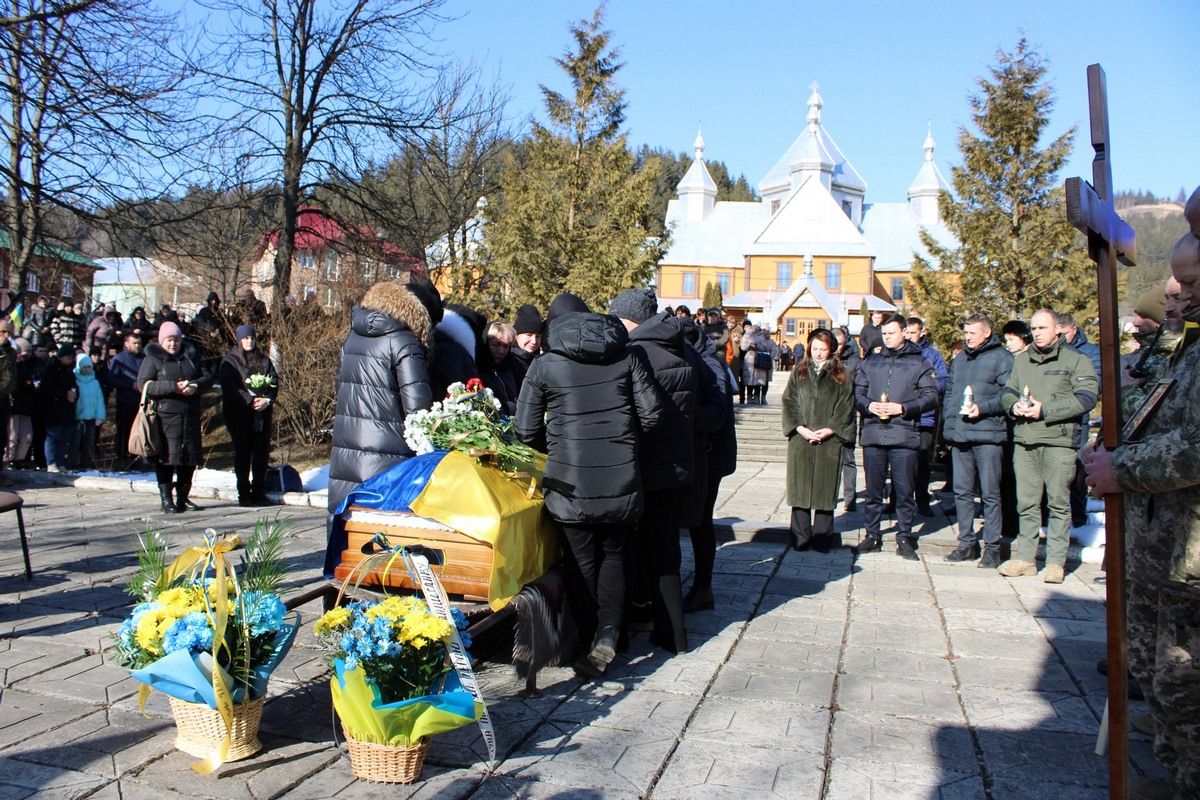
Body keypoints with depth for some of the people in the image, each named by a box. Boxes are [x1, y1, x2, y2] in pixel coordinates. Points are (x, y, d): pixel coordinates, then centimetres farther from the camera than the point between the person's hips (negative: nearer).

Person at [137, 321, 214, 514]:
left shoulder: (191, 356, 15)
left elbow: (208, 377, 11)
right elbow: (143, 384, -10)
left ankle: (183, 497, 19)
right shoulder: (153, 358, 2)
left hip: (191, 415, 5)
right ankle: (166, 500, 0)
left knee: (190, 457, 7)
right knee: (167, 456, -7)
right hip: (166, 415, -5)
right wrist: (173, 387, -19)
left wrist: (196, 386, -11)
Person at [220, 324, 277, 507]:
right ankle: (244, 494, 4)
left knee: (262, 452, 2)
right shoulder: (230, 361, 3)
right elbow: (230, 388, -9)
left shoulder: (264, 360, 13)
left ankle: (259, 492, 9)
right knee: (242, 453, 0)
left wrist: (267, 400, -11)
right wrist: (250, 401, -19)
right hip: (238, 414, -3)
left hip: (262, 413, 3)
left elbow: (274, 383, 7)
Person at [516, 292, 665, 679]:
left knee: (582, 563, 12)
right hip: (622, 481, 2)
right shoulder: (625, 357, 3)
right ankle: (607, 634, 1)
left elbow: (527, 430, -1)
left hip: (571, 485, -2)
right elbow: (652, 411, 2)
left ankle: (590, 642, 15)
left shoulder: (543, 366, -2)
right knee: (613, 555, 17)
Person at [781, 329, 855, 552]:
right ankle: (800, 539, 8)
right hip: (800, 440, 1)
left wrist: (828, 431, -11)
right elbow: (789, 402, 4)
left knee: (825, 489, 1)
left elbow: (846, 408, 1)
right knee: (800, 489, 2)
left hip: (829, 441, -1)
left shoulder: (840, 376, 7)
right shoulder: (799, 372, 10)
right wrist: (800, 429, -9)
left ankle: (822, 538, 9)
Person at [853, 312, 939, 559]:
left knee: (904, 490, 1)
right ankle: (872, 535, 18)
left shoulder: (918, 363, 4)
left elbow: (930, 396, -2)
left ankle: (904, 538, 10)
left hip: (904, 435, -3)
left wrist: (902, 408, -13)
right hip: (873, 434, 3)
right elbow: (857, 392, 13)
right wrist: (869, 405, -8)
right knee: (873, 489, 9)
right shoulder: (870, 362, 14)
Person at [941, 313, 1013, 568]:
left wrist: (983, 408, -19)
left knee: (990, 494, -1)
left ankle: (992, 547, 6)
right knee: (962, 492, 10)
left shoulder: (1001, 358, -3)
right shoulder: (958, 360, 19)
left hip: (987, 435, -7)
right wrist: (948, 422, 13)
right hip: (959, 436, 7)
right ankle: (967, 543, 19)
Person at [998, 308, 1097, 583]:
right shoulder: (1022, 360, 20)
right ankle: (1025, 558, 14)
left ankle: (1056, 561, 6)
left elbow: (1086, 397, -9)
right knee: (1026, 503, 7)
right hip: (1023, 440, 5)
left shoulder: (1076, 360, 2)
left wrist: (1045, 410, -15)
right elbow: (1007, 392, 21)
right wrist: (1014, 406, -3)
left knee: (1058, 503, 0)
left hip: (1059, 440, -5)